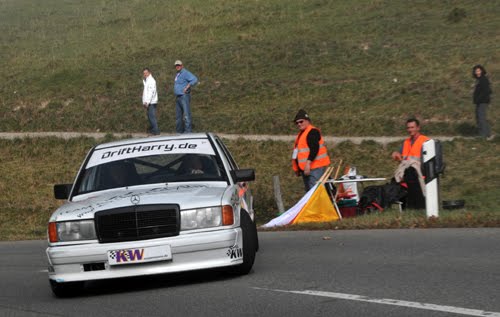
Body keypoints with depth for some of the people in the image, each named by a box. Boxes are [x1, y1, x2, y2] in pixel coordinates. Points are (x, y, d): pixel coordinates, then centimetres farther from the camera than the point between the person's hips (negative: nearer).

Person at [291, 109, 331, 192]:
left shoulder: (313, 132, -11)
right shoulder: (301, 134, 21)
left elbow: (314, 149, -21)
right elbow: (298, 150, 26)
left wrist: (308, 163, -28)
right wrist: (297, 168, 25)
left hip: (315, 167, -11)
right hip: (305, 168, 11)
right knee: (308, 191, 13)